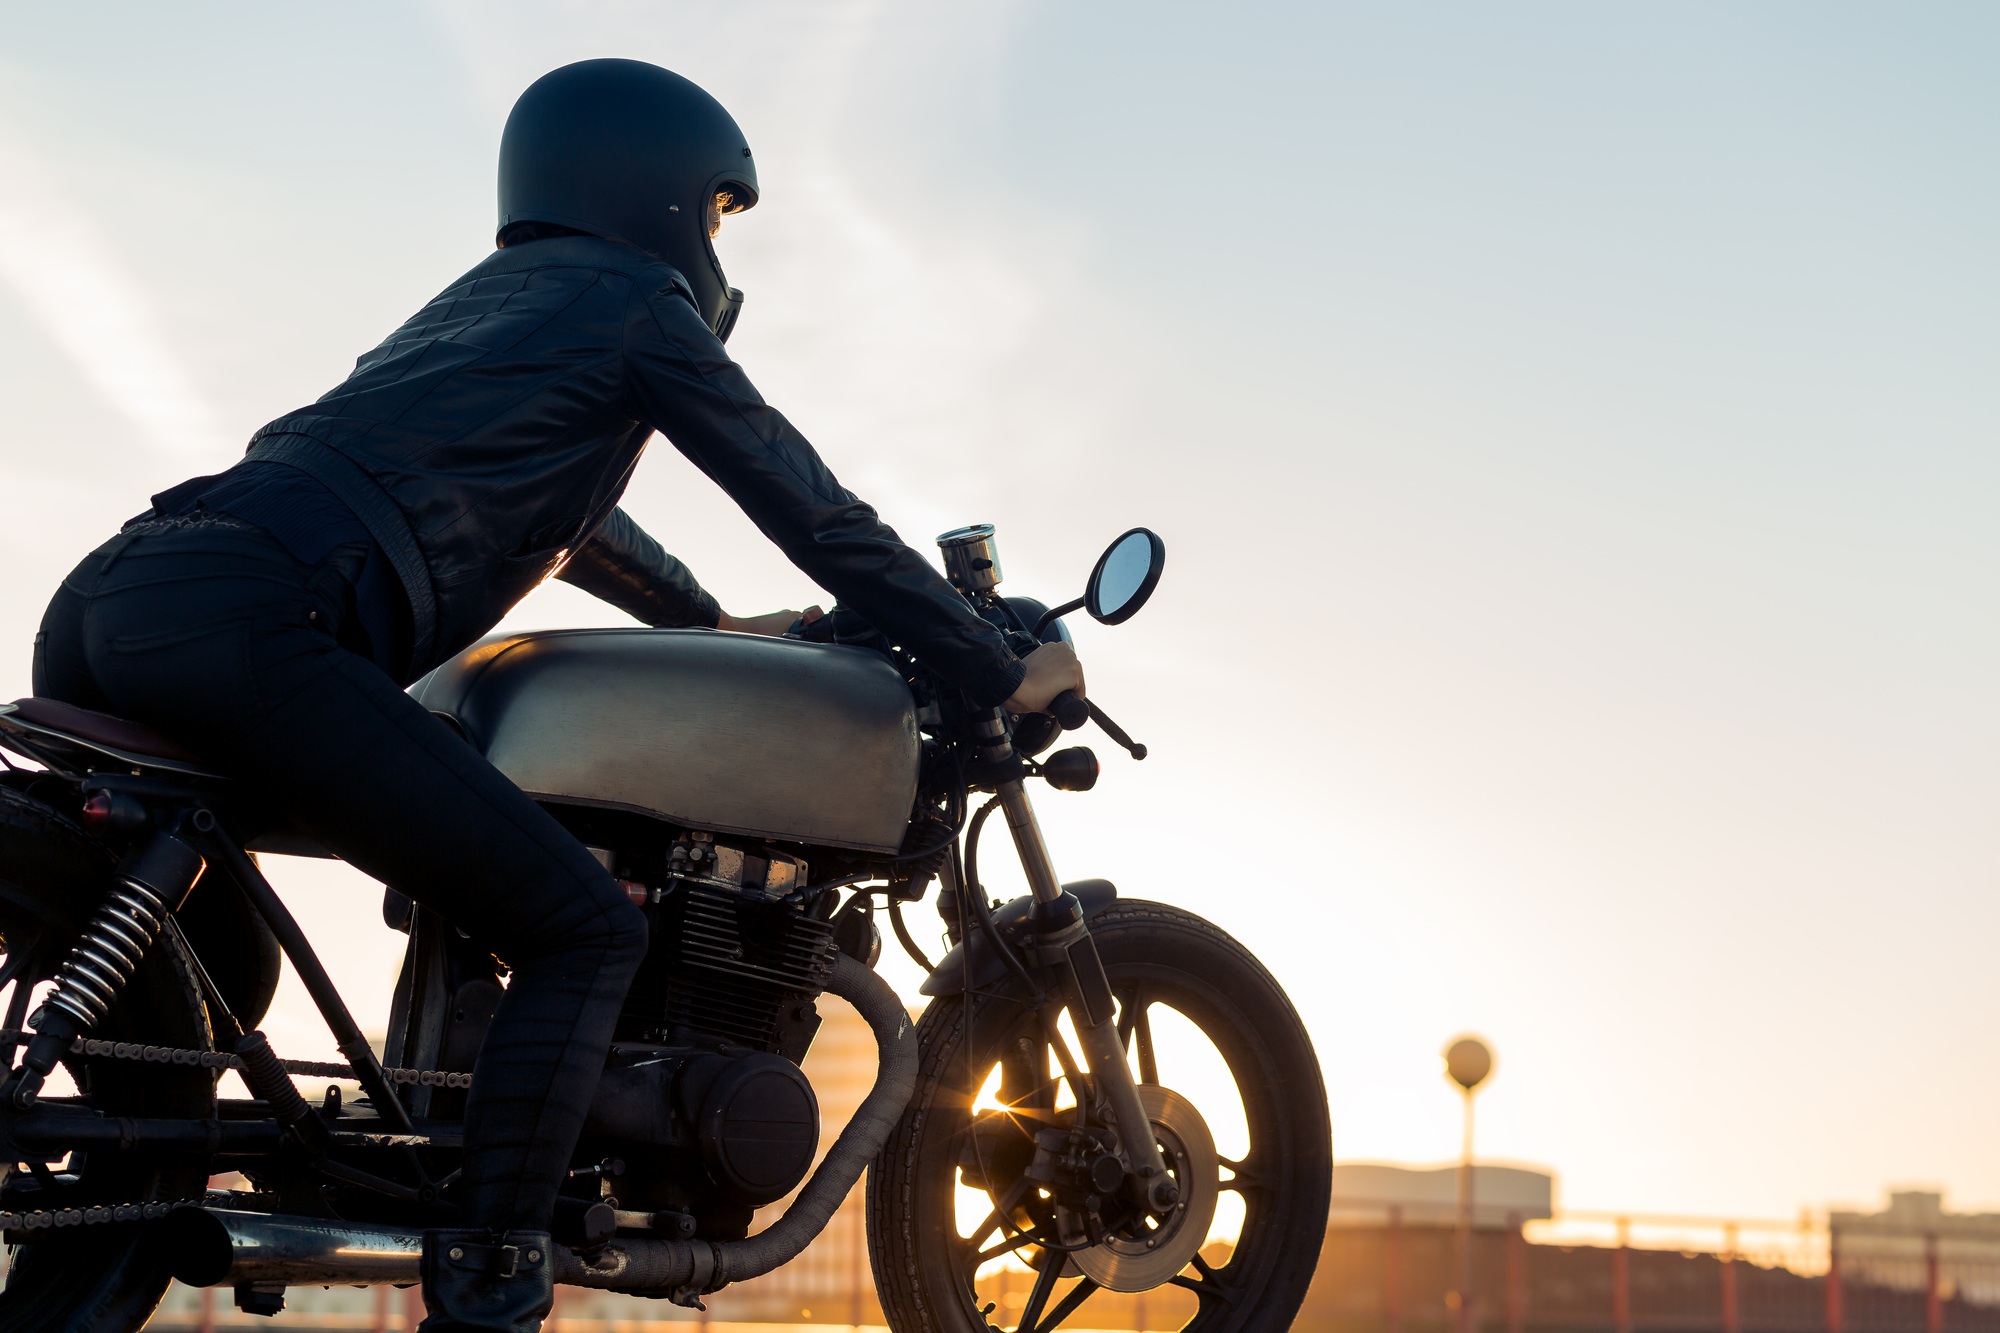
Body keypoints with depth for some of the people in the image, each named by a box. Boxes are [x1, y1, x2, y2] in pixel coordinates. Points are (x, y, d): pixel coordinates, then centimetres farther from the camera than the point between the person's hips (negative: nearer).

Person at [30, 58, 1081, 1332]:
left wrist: (716, 622, 60)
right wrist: (1002, 671, 16)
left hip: (104, 600, 9)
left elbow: (555, 503, 49)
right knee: (586, 934, -5)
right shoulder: (634, 297, 10)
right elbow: (813, 511, 9)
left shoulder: (492, 294, 33)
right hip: (249, 620, -9)